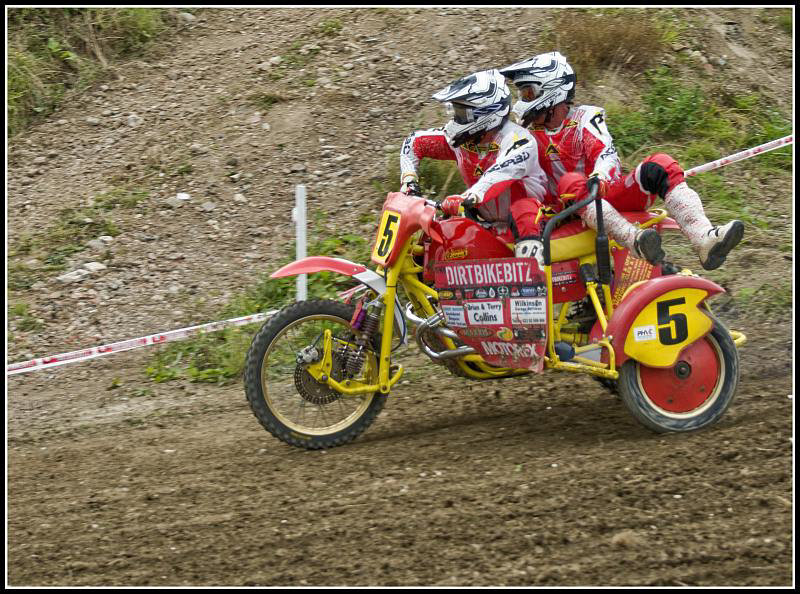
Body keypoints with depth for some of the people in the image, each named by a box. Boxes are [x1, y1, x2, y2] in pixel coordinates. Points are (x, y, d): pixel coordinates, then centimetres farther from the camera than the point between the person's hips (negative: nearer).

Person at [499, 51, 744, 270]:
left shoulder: (585, 117, 7)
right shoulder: (529, 137, 17)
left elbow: (605, 152, -10)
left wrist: (598, 178, -31)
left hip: (612, 196, 0)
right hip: (574, 213, 0)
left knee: (660, 166, -22)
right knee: (571, 182, -35)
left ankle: (703, 239, -41)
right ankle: (638, 243, -57)